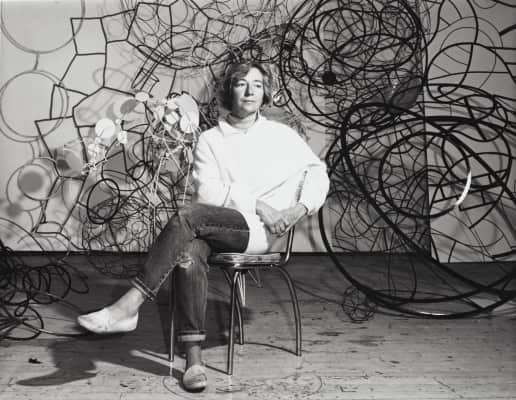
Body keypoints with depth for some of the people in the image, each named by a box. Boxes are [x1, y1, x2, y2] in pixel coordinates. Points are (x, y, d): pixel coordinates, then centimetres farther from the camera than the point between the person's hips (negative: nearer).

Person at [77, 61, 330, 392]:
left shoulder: (281, 135, 16)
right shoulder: (210, 140, 16)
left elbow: (318, 172, 12)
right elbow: (209, 192, 2)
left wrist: (301, 207, -6)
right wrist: (257, 204, -9)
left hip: (260, 230, -2)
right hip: (218, 227, 2)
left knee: (189, 216, -31)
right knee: (189, 253, -35)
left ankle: (128, 307, -31)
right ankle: (194, 359, -34)